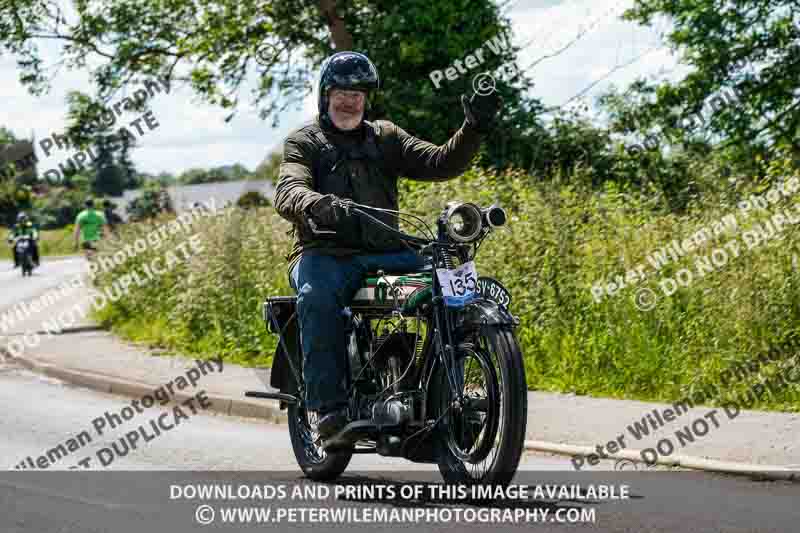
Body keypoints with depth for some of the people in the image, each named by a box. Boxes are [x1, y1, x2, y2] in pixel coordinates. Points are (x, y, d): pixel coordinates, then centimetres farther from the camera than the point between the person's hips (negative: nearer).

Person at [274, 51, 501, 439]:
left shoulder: (386, 137, 20)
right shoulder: (304, 141, 9)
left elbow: (441, 163, 8)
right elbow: (288, 192, -12)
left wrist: (474, 128, -10)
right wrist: (316, 204, -35)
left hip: (386, 253, 3)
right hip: (325, 254, -3)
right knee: (318, 298, -37)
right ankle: (328, 405, -34)